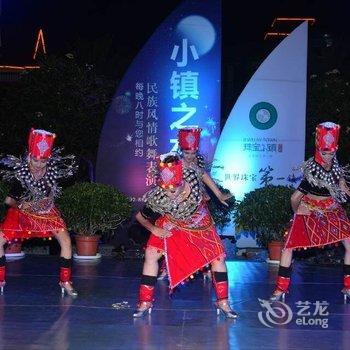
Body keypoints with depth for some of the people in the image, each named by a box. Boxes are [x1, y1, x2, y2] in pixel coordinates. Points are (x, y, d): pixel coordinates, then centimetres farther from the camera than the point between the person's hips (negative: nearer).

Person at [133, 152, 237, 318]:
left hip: (199, 224, 1)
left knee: (218, 256, -2)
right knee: (151, 254, -12)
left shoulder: (191, 177, -36)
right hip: (172, 226, -1)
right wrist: (155, 230, -21)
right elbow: (140, 216, -15)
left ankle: (223, 302, 13)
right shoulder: (158, 198, -36)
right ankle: (145, 302, 1)